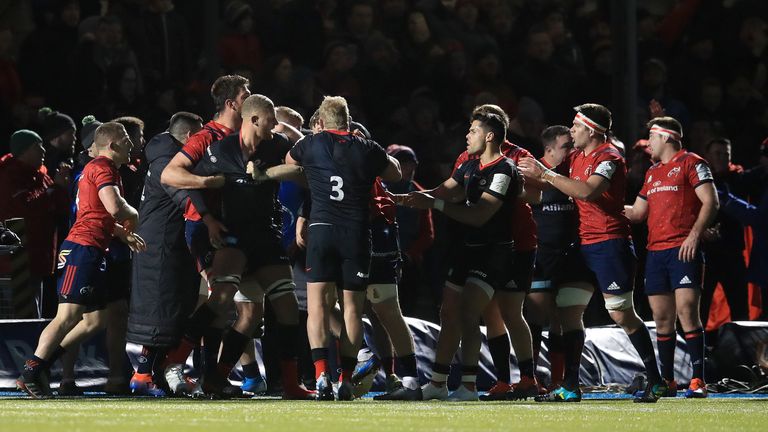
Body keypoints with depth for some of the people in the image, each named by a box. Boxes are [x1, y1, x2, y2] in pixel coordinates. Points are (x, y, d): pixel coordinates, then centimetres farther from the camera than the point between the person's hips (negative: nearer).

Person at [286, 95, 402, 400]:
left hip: (321, 229, -1)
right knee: (352, 307, 7)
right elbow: (395, 174, 23)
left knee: (317, 301, -1)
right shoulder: (368, 149, 5)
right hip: (357, 234, 1)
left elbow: (289, 161, 27)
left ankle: (321, 373, -19)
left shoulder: (311, 145, 5)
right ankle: (346, 379, 2)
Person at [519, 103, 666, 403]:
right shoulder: (577, 157, 15)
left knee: (622, 315, -7)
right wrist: (531, 176, 9)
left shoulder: (609, 157, -13)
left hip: (609, 244, -9)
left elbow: (586, 191, -27)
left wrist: (544, 174, -23)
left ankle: (656, 381, 1)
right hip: (582, 244, 9)